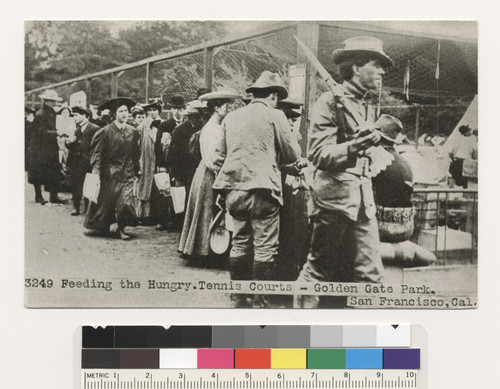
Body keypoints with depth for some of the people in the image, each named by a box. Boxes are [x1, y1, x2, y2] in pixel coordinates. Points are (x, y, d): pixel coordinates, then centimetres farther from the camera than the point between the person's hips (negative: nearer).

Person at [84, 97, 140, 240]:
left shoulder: (133, 132, 5)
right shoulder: (106, 131, -5)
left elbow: (136, 153, 13)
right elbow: (98, 152, -5)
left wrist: (137, 170, 12)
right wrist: (96, 170, -12)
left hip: (127, 173, 2)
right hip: (109, 173, -2)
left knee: (126, 201, -10)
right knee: (106, 200, 6)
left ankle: (122, 228, 4)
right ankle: (103, 228, 23)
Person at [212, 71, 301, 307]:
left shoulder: (231, 117, 12)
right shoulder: (274, 116, -2)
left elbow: (219, 156, 13)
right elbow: (292, 154, 2)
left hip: (234, 188, 6)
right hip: (261, 188, -6)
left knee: (240, 244, 13)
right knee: (265, 248, 1)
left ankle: (238, 297, 18)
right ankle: (260, 301, 3)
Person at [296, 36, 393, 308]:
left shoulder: (368, 106, 18)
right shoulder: (330, 103, -8)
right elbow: (317, 153, -18)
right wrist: (351, 148, -31)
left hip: (363, 200, 8)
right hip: (333, 195, -8)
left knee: (369, 274, 5)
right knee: (319, 270, -1)